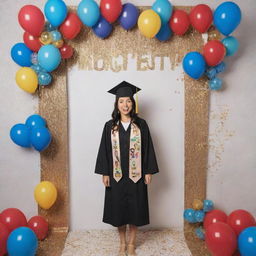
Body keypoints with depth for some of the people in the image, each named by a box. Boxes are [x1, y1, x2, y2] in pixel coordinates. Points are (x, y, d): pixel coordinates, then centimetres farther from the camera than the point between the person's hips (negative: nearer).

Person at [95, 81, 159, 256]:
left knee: (135, 208, 9)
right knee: (119, 209, 11)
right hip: (116, 175, 1)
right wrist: (104, 173, -2)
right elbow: (105, 150, 1)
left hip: (136, 174, -1)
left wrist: (149, 171, -4)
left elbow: (147, 148, -1)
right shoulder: (110, 126, 0)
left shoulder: (141, 124, -2)